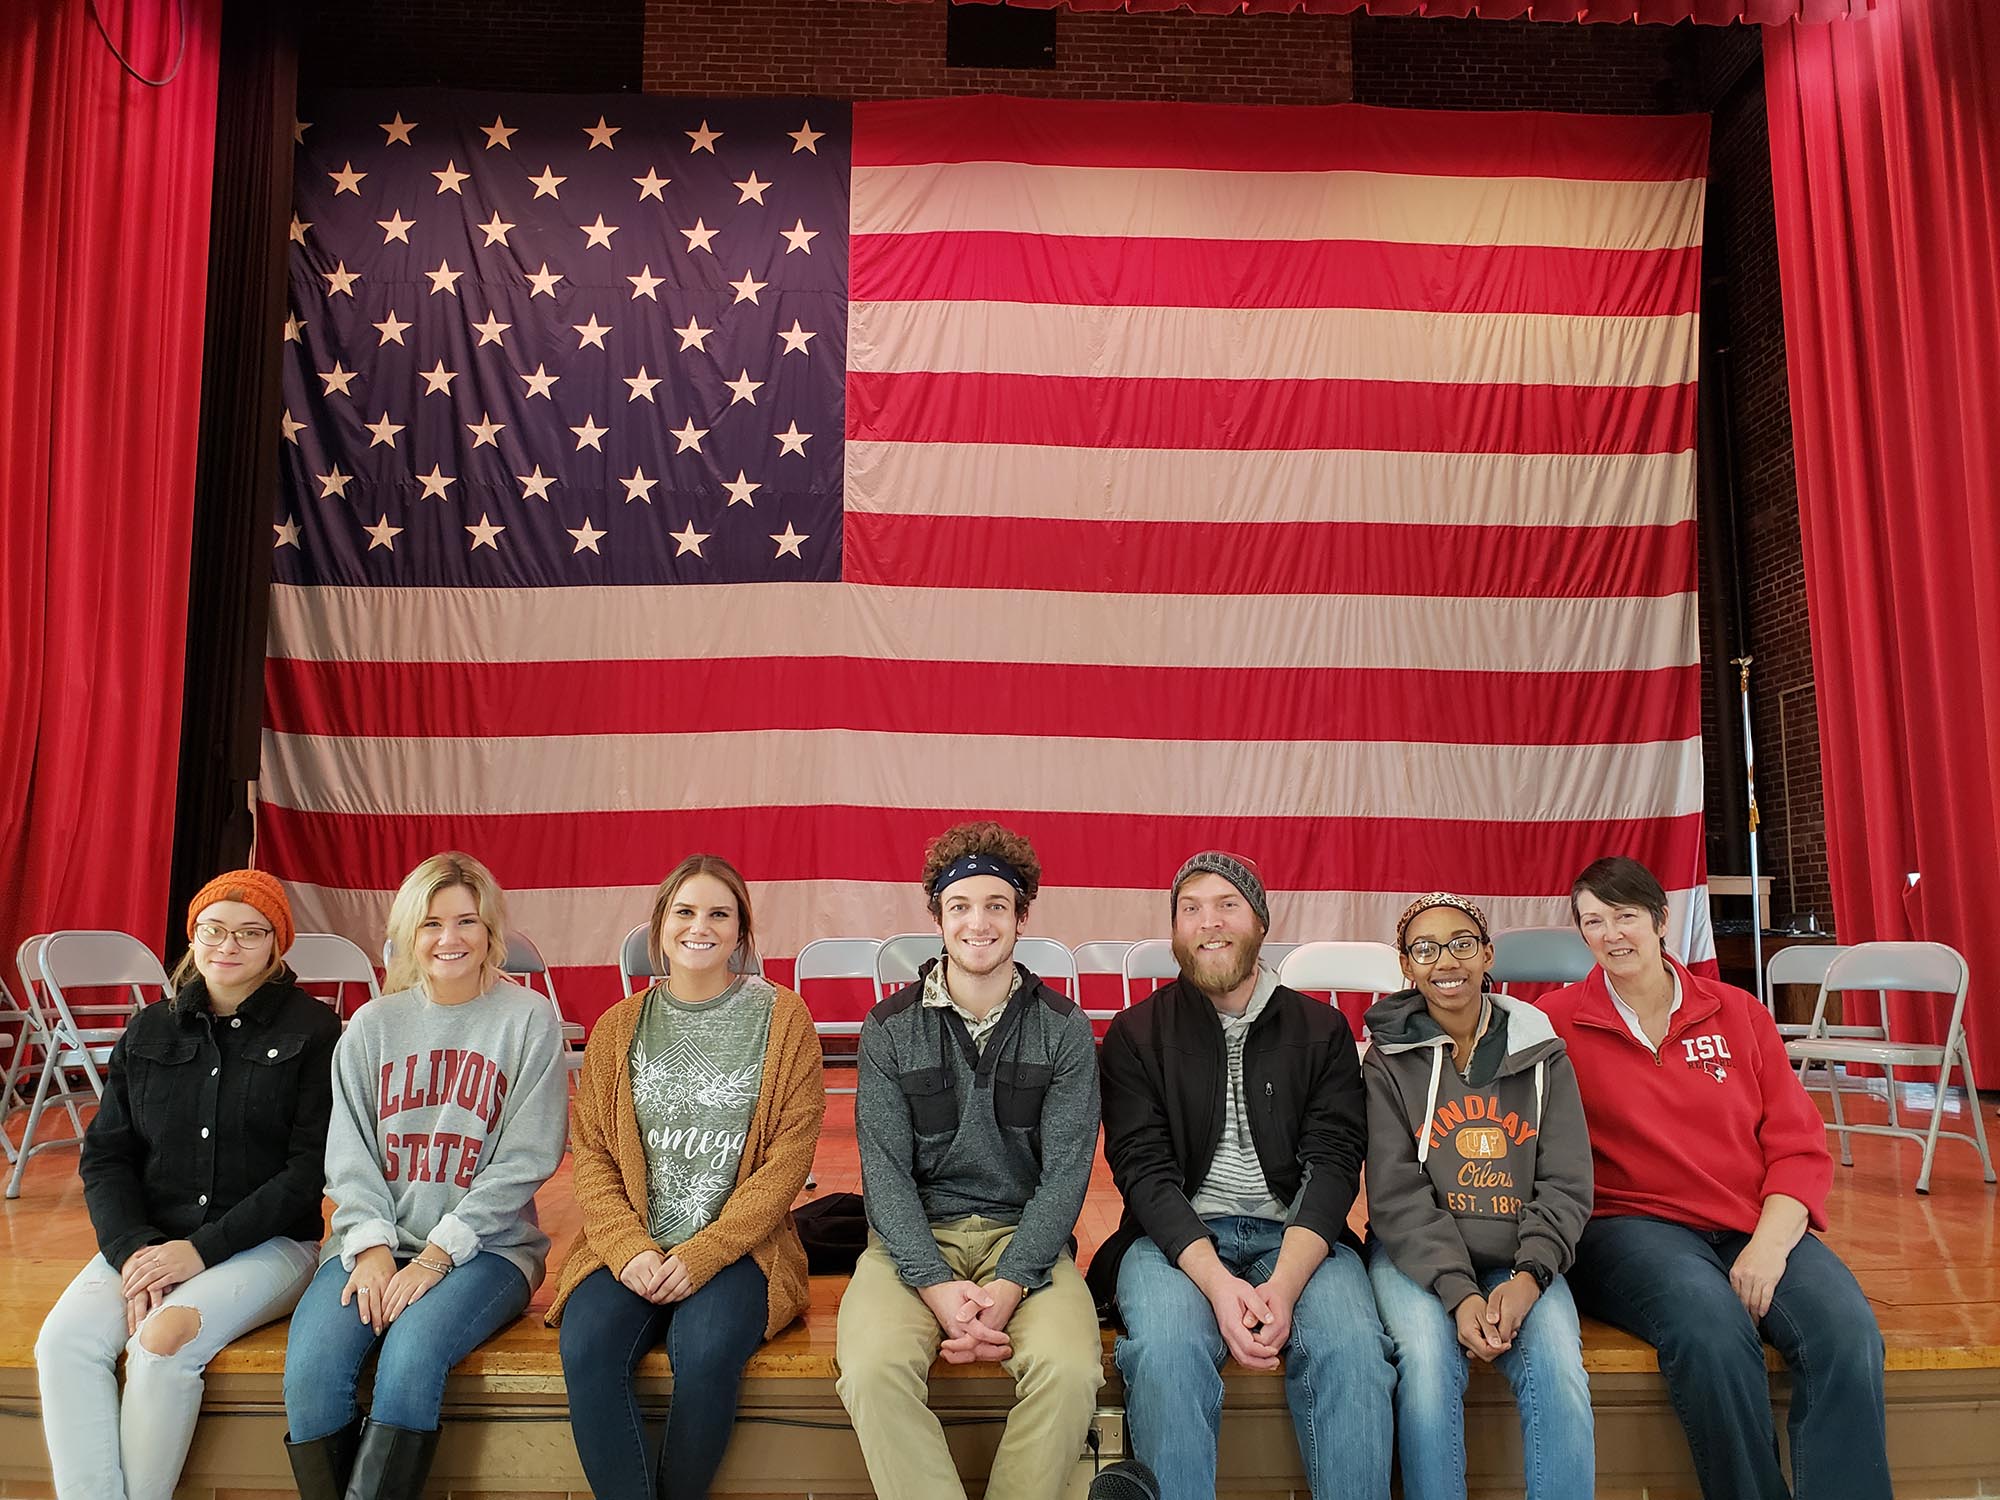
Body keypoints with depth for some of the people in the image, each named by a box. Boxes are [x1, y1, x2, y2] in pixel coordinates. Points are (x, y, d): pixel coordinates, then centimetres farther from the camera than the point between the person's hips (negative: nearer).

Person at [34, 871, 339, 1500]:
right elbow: (105, 1157, 9)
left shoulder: (312, 1029, -3)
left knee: (162, 1341, -28)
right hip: (147, 1240, 5)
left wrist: (203, 1249, -14)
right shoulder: (148, 1031, 12)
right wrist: (134, 1248, -9)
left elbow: (310, 1167, -8)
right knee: (64, 1342, -22)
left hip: (267, 1244, -4)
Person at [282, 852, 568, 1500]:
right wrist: (372, 1246, -9)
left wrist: (438, 1254, -13)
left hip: (486, 1246, -3)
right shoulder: (372, 1024, 10)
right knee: (309, 1368, -22)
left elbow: (525, 1160, -6)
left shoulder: (529, 1019, -2)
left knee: (411, 1356, -29)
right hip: (376, 1240, 3)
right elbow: (348, 1154, 7)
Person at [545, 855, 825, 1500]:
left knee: (704, 1352, -28)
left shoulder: (782, 1020, 1)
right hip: (632, 1246, 2)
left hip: (738, 1246, -2)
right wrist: (629, 1247, -11)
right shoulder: (618, 1028, 11)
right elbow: (590, 1152, 6)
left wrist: (702, 1254, -13)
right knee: (586, 1348, -25)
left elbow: (788, 1156, -4)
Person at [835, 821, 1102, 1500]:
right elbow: (885, 1171, -3)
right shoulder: (890, 1028, 2)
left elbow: (1065, 1173, -3)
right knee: (872, 1367, -29)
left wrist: (1007, 1287, -17)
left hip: (1024, 1233, 0)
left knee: (1069, 1368, -28)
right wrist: (938, 1287, -17)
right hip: (915, 1237, 0)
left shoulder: (1064, 1030, 1)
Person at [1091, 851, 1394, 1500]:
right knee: (1166, 1351, -31)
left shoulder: (1322, 1029, 10)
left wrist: (1283, 1284, -17)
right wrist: (1217, 1282, -19)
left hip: (1299, 1235, 1)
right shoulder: (1137, 1033, 7)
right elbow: (1143, 1168, -3)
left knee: (1352, 1348, -29)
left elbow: (1335, 1163, 0)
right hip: (1178, 1237, -1)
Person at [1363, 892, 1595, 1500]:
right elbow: (1397, 1197, -4)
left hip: (1520, 1261, 2)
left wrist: (1528, 1277, -14)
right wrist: (1459, 1293, -18)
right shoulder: (1389, 1060, 3)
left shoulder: (1541, 1052, 8)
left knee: (1559, 1368, -26)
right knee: (1429, 1359, -29)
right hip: (1417, 1257, -1)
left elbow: (1566, 1185, 3)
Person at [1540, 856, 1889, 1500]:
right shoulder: (1558, 1023, 2)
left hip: (1757, 1227, 3)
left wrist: (1769, 1242, -8)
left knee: (1848, 1332, -26)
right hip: (1630, 1224, -3)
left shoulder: (1739, 1013, 11)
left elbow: (1800, 1147, 7)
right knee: (1712, 1324, -33)